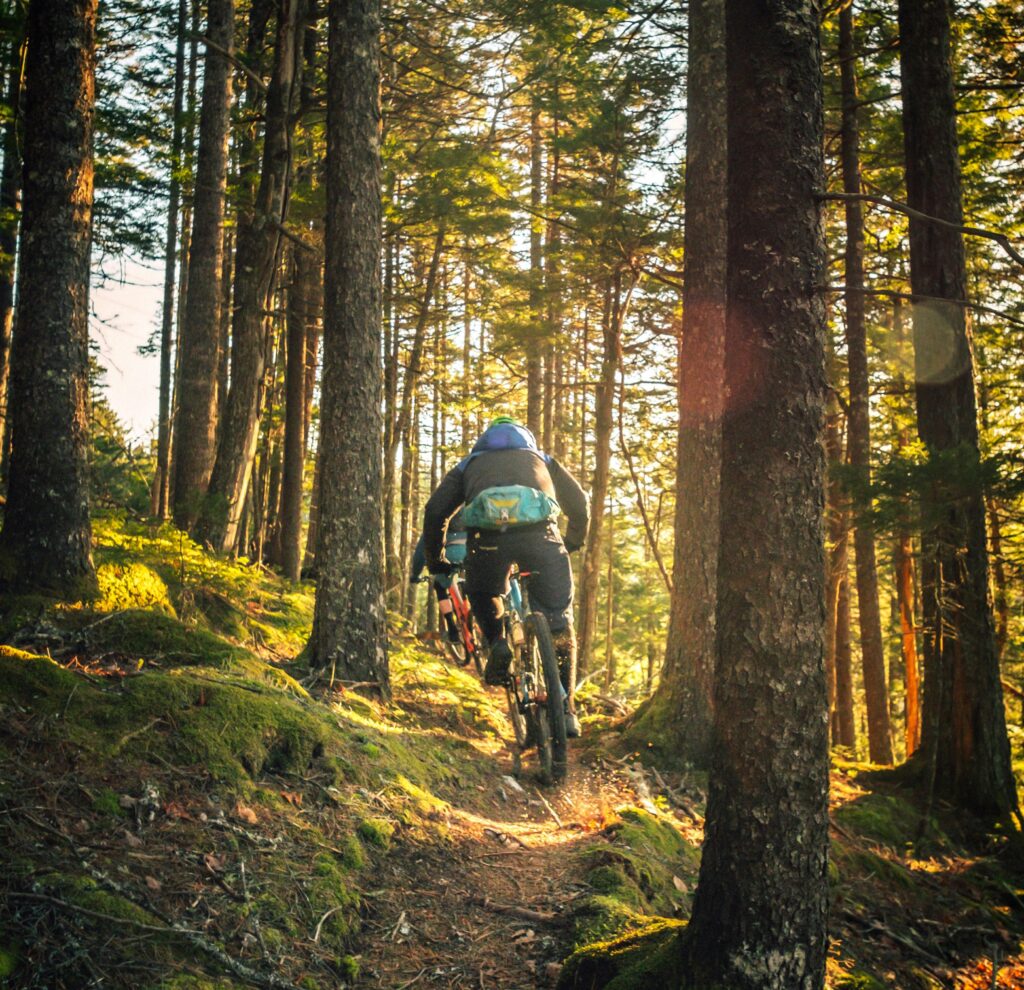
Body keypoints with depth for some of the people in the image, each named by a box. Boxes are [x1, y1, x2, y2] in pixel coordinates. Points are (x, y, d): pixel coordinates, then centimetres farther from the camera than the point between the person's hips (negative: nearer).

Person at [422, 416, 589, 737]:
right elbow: (580, 506, 31)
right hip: (540, 533, 0)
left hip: (487, 535, 0)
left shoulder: (469, 464, 35)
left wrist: (435, 561, 33)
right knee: (559, 625, 14)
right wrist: (570, 546, 47)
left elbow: (434, 511, 23)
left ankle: (497, 644, 9)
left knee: (483, 598, 32)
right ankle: (565, 709, 13)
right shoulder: (542, 459, 37)